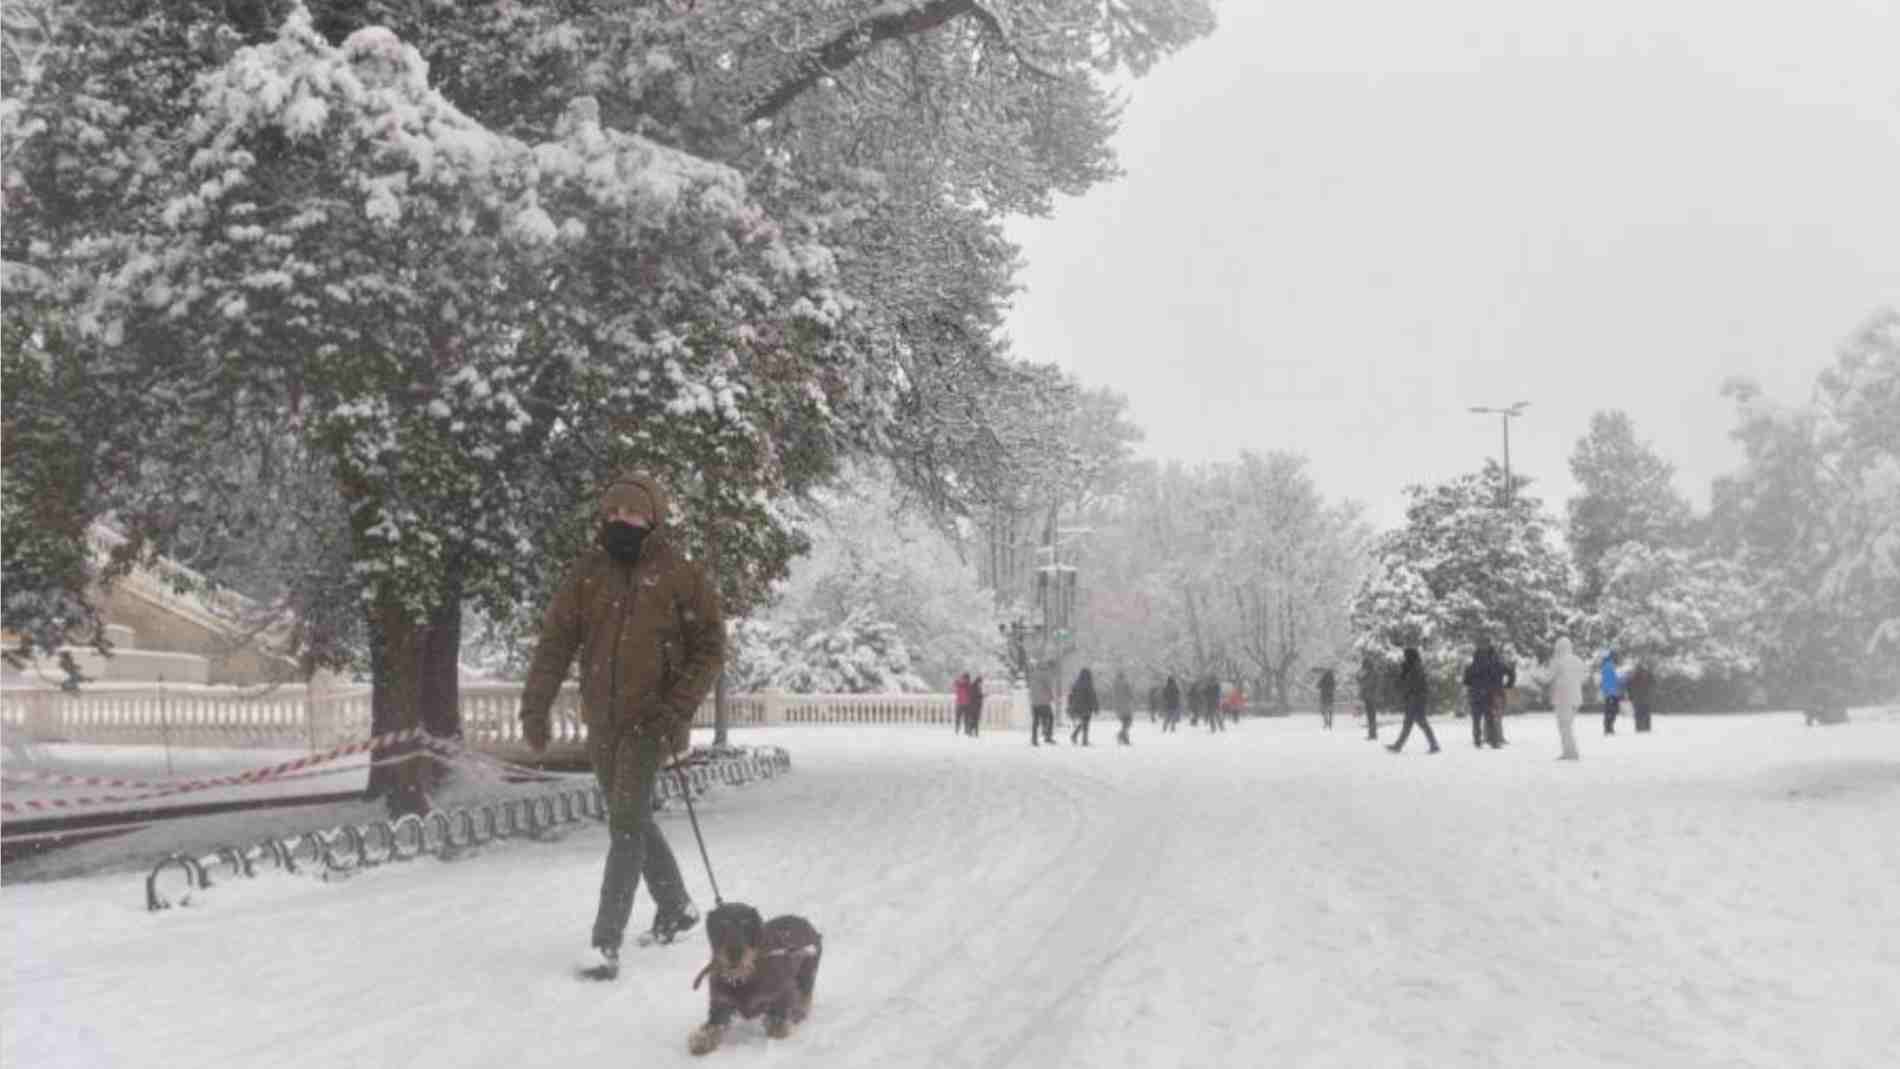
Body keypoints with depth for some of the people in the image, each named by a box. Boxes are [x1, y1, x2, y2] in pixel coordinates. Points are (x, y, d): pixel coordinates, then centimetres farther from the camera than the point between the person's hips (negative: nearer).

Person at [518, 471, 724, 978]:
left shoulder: (681, 575, -6)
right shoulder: (588, 572, 3)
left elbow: (709, 647, -4)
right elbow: (557, 640, 3)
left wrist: (678, 711, -14)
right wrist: (535, 706, -6)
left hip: (651, 720, -5)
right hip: (602, 721, 5)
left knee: (626, 825, -11)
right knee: (632, 820, 17)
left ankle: (607, 943, -8)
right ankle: (676, 907, 37)